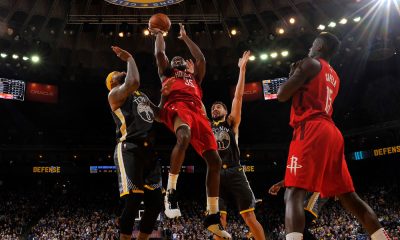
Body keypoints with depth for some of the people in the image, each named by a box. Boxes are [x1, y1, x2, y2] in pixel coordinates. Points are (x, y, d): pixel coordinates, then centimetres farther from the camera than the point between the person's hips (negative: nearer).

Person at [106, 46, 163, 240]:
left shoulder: (143, 96, 29)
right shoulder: (115, 94, 4)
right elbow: (134, 82, -17)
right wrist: (130, 58, 0)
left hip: (147, 150, 8)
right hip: (129, 149, -8)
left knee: (156, 203, 5)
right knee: (133, 201, -13)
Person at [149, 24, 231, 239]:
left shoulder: (194, 76, 41)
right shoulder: (167, 72, 32)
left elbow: (201, 58, 37)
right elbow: (159, 53, 23)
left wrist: (185, 37, 48)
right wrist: (159, 34, 41)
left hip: (197, 111, 5)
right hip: (177, 106, -5)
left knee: (214, 161, -10)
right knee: (184, 137, -41)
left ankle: (212, 216, -5)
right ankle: (171, 191, -30)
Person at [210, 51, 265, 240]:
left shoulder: (232, 122, 11)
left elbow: (238, 96, 5)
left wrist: (242, 69, 2)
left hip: (234, 173, -3)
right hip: (215, 175, 3)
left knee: (249, 216, -5)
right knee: (218, 218, -2)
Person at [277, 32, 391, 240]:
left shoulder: (310, 63, 4)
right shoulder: (334, 77, 29)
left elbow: (282, 95, -3)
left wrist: (292, 74, 16)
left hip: (311, 130, -8)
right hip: (331, 132, 8)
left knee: (293, 194, -17)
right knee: (348, 196, 10)